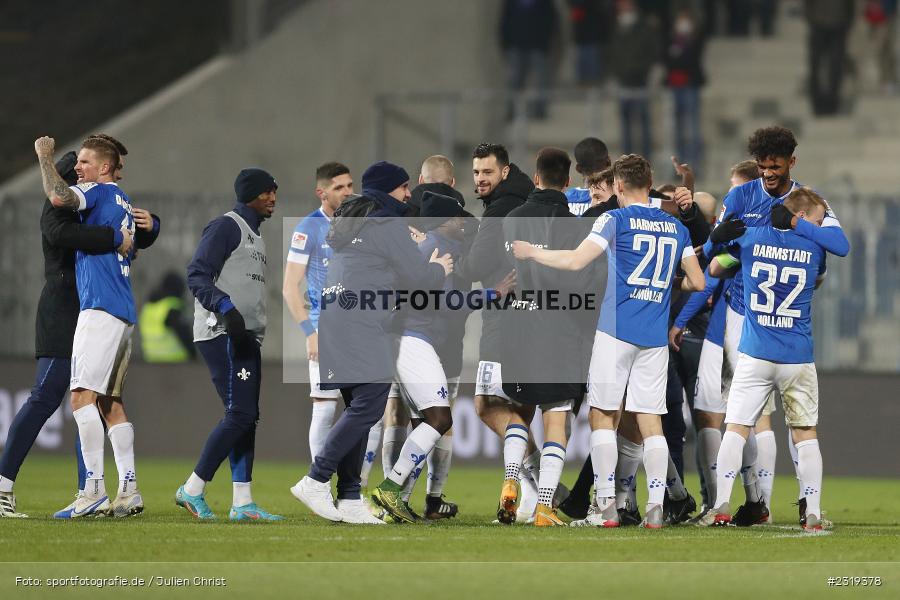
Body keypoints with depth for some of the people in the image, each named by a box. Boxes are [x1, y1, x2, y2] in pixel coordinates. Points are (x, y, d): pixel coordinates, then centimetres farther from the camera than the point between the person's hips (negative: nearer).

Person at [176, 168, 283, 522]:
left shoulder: (255, 236, 23)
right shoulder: (225, 227, -6)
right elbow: (198, 276, -15)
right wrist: (227, 309, -26)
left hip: (246, 337, 10)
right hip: (222, 334, -10)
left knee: (247, 417, 6)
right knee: (240, 414, -15)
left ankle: (242, 502, 5)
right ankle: (193, 489, -9)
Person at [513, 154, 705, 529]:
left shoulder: (617, 220, -4)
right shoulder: (676, 228, 11)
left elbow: (576, 261, -13)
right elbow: (697, 282, 14)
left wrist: (531, 252, 1)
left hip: (617, 330, -4)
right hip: (655, 337, 4)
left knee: (604, 415, 2)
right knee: (650, 421, 5)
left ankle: (606, 504, -3)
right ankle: (656, 506, -3)